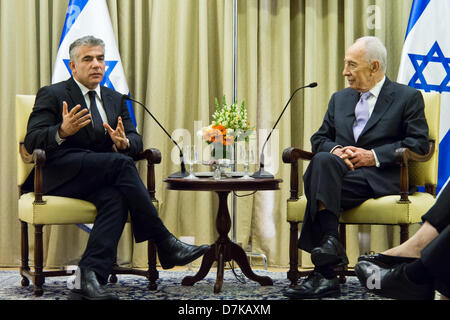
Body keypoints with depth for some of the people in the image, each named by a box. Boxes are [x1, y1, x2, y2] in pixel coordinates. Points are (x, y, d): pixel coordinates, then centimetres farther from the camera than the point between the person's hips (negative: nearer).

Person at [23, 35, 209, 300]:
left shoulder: (115, 99, 22)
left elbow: (136, 140, 12)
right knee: (121, 163, -30)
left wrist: (123, 142, -14)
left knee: (116, 197, -32)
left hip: (101, 177, 5)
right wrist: (62, 132, -28)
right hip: (60, 176, -5)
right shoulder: (52, 95, 5)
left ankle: (90, 279, -43)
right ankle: (166, 244, -27)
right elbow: (32, 141, -7)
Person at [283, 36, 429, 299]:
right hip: (341, 170, 5)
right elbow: (319, 138, 21)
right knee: (323, 161, -33)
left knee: (319, 187, -33)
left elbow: (419, 144, -3)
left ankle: (323, 272, -37)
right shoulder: (340, 99, 25)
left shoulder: (408, 97, 8)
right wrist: (335, 150, -4)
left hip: (382, 177, -5)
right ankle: (330, 243, -39)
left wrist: (374, 156, -13)